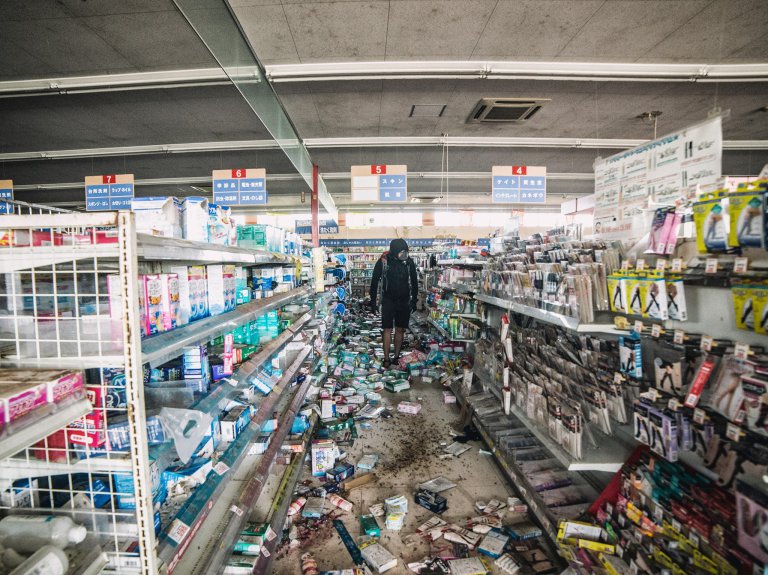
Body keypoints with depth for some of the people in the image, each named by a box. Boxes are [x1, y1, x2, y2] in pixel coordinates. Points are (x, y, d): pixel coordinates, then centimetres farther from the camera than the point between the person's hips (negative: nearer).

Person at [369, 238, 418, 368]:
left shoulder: (409, 261, -3)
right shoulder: (383, 261, -9)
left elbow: (414, 282, 7)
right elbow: (375, 281, -2)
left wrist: (414, 300, 6)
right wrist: (373, 300, -2)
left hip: (404, 301, 2)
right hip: (388, 301, -2)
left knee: (400, 329, 7)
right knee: (388, 329, -2)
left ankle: (397, 356, 19)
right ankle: (386, 358, 6)